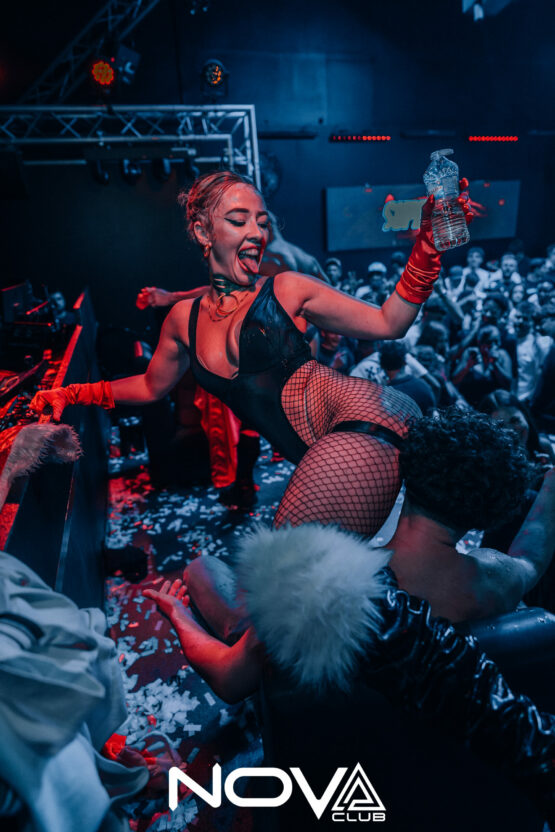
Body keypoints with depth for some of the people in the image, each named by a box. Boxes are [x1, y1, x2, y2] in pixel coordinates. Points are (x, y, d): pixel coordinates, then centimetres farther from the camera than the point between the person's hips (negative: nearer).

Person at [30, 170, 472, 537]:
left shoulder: (287, 290, 5)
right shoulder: (184, 318, 14)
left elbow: (387, 323, 5)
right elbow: (151, 386, 31)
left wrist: (427, 245, -4)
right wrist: (71, 394, 27)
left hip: (362, 419, -5)